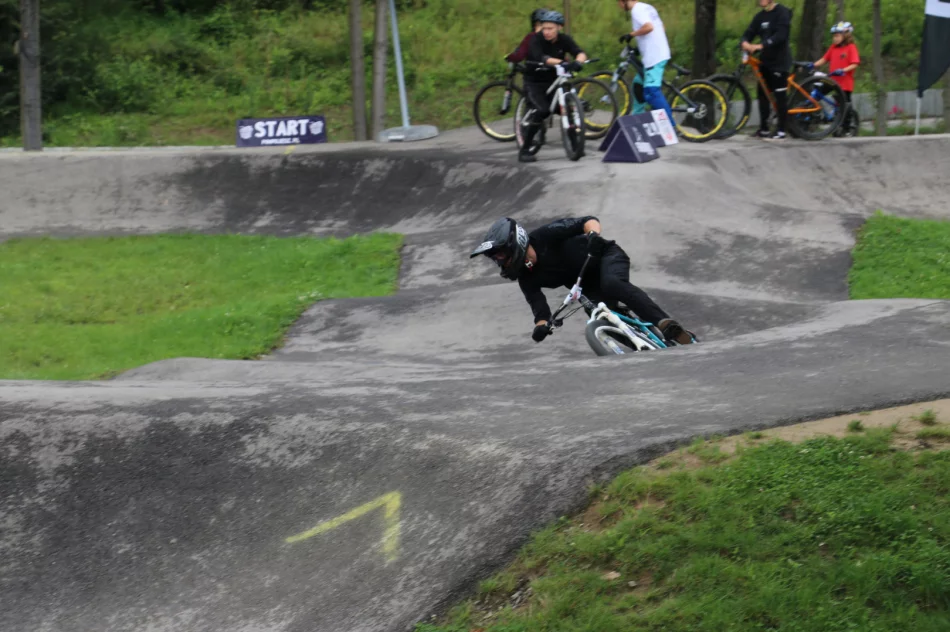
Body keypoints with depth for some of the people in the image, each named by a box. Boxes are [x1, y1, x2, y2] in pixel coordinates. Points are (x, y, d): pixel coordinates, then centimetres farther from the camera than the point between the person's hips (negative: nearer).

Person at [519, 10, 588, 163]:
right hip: (534, 82, -5)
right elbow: (541, 58, -36)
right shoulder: (536, 40, -17)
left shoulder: (564, 40, -6)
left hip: (554, 81, 5)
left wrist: (577, 62, -45)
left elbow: (581, 53, -20)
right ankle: (525, 149, -18)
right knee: (542, 110, -27)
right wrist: (561, 62, -53)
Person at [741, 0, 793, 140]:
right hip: (765, 60, 7)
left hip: (779, 60, -7)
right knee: (762, 94, 7)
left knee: (780, 95, -5)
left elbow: (781, 35, -23)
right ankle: (763, 129, 14)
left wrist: (760, 46, -31)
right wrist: (745, 42, -19)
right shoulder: (760, 16, 11)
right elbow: (749, 33, 6)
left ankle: (781, 131, -1)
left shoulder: (782, 13, -11)